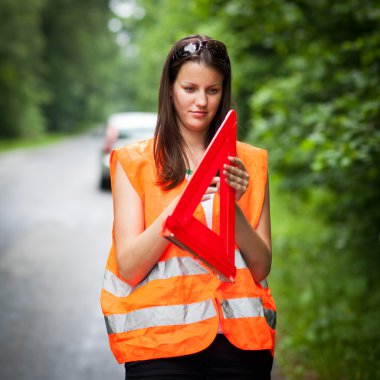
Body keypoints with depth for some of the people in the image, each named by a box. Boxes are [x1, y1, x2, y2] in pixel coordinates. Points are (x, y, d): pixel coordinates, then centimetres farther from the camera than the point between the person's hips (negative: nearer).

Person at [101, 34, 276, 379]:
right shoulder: (134, 162, 3)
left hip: (240, 336, 2)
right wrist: (181, 202, -19)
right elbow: (128, 268, -6)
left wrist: (233, 204, -12)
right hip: (162, 339, -2)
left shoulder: (249, 162, 10)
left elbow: (262, 268, 4)